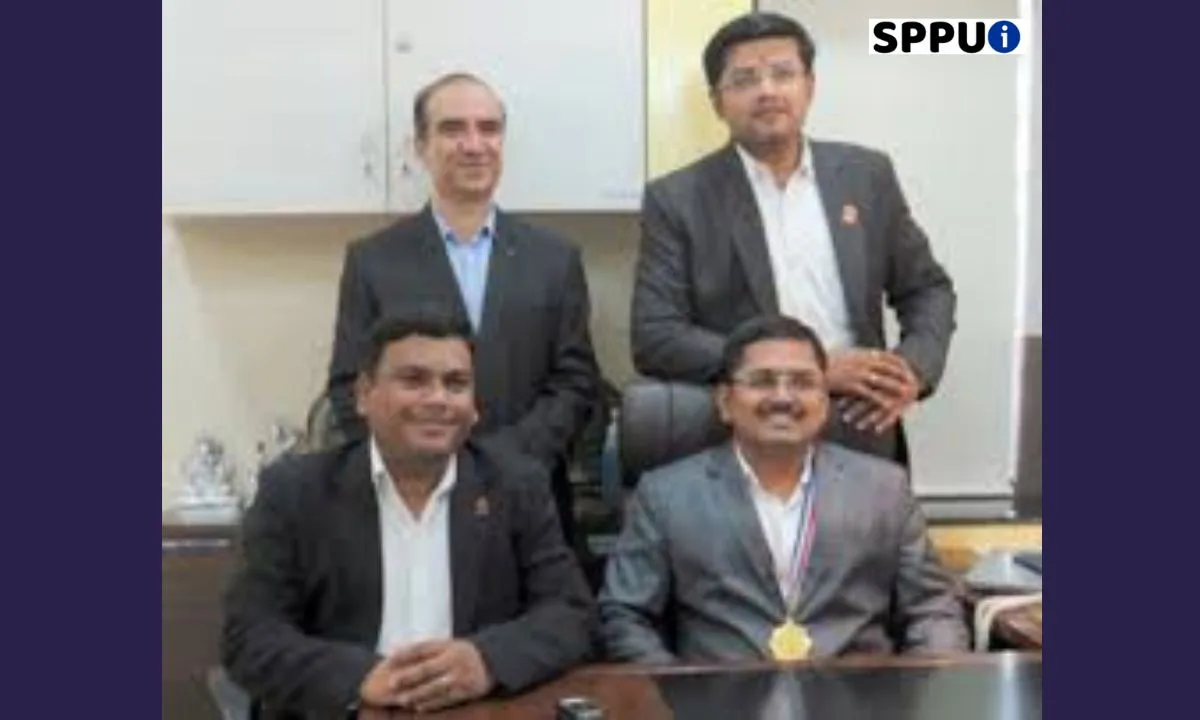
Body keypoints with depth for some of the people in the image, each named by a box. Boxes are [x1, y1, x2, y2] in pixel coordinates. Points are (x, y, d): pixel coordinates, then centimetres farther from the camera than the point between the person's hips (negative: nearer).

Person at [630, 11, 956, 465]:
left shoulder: (867, 174, 5)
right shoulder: (677, 199, -4)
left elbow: (927, 289, 13)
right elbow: (655, 338, -11)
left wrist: (915, 367, -9)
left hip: (863, 441, 3)